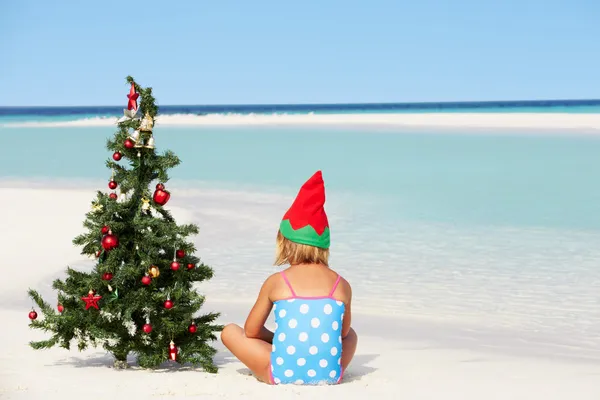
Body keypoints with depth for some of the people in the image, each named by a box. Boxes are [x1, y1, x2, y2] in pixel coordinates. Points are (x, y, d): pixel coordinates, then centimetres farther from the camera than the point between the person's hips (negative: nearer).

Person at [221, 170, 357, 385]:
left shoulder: (276, 282, -2)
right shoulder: (342, 285, 2)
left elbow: (251, 331, 7)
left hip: (284, 375, -2)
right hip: (330, 375, 2)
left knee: (230, 331, 19)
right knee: (351, 334, 36)